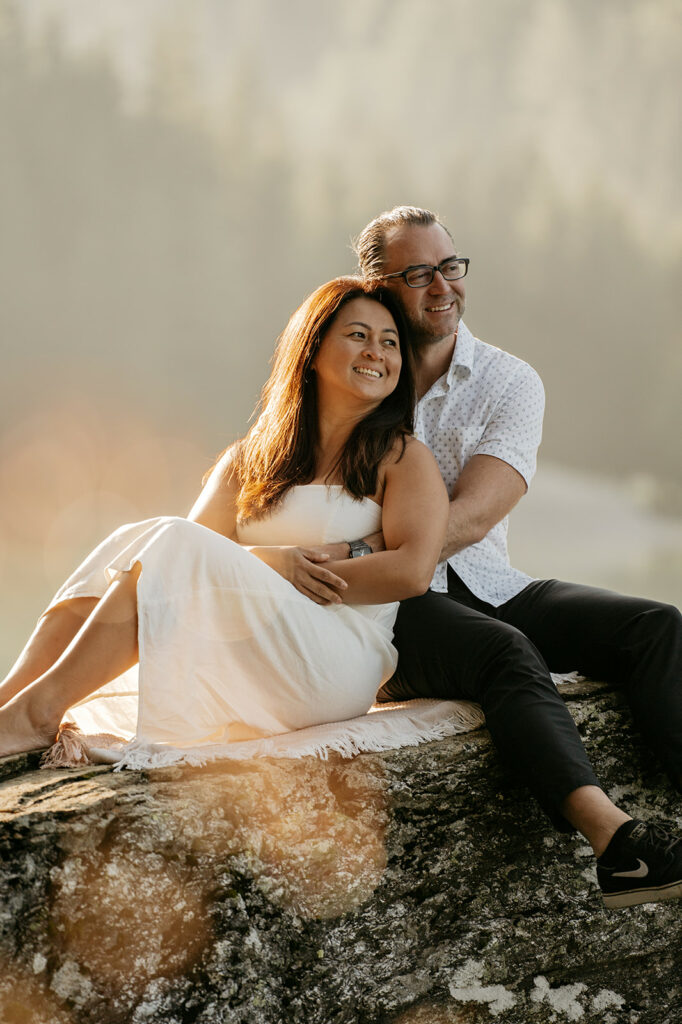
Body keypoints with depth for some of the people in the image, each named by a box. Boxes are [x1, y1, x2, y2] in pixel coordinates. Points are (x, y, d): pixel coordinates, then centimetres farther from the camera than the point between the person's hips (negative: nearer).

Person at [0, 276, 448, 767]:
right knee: (137, 539, -16)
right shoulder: (250, 460, 21)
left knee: (173, 546, -23)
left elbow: (413, 569, -9)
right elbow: (196, 551, 8)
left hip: (338, 665, -5)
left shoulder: (404, 458, 7)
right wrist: (267, 563, -13)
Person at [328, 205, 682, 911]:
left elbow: (469, 518, -12)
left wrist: (351, 551, -24)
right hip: (390, 606, -4)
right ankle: (614, 840, -55)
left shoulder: (509, 383, 3)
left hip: (486, 587, 4)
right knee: (507, 652, -35)